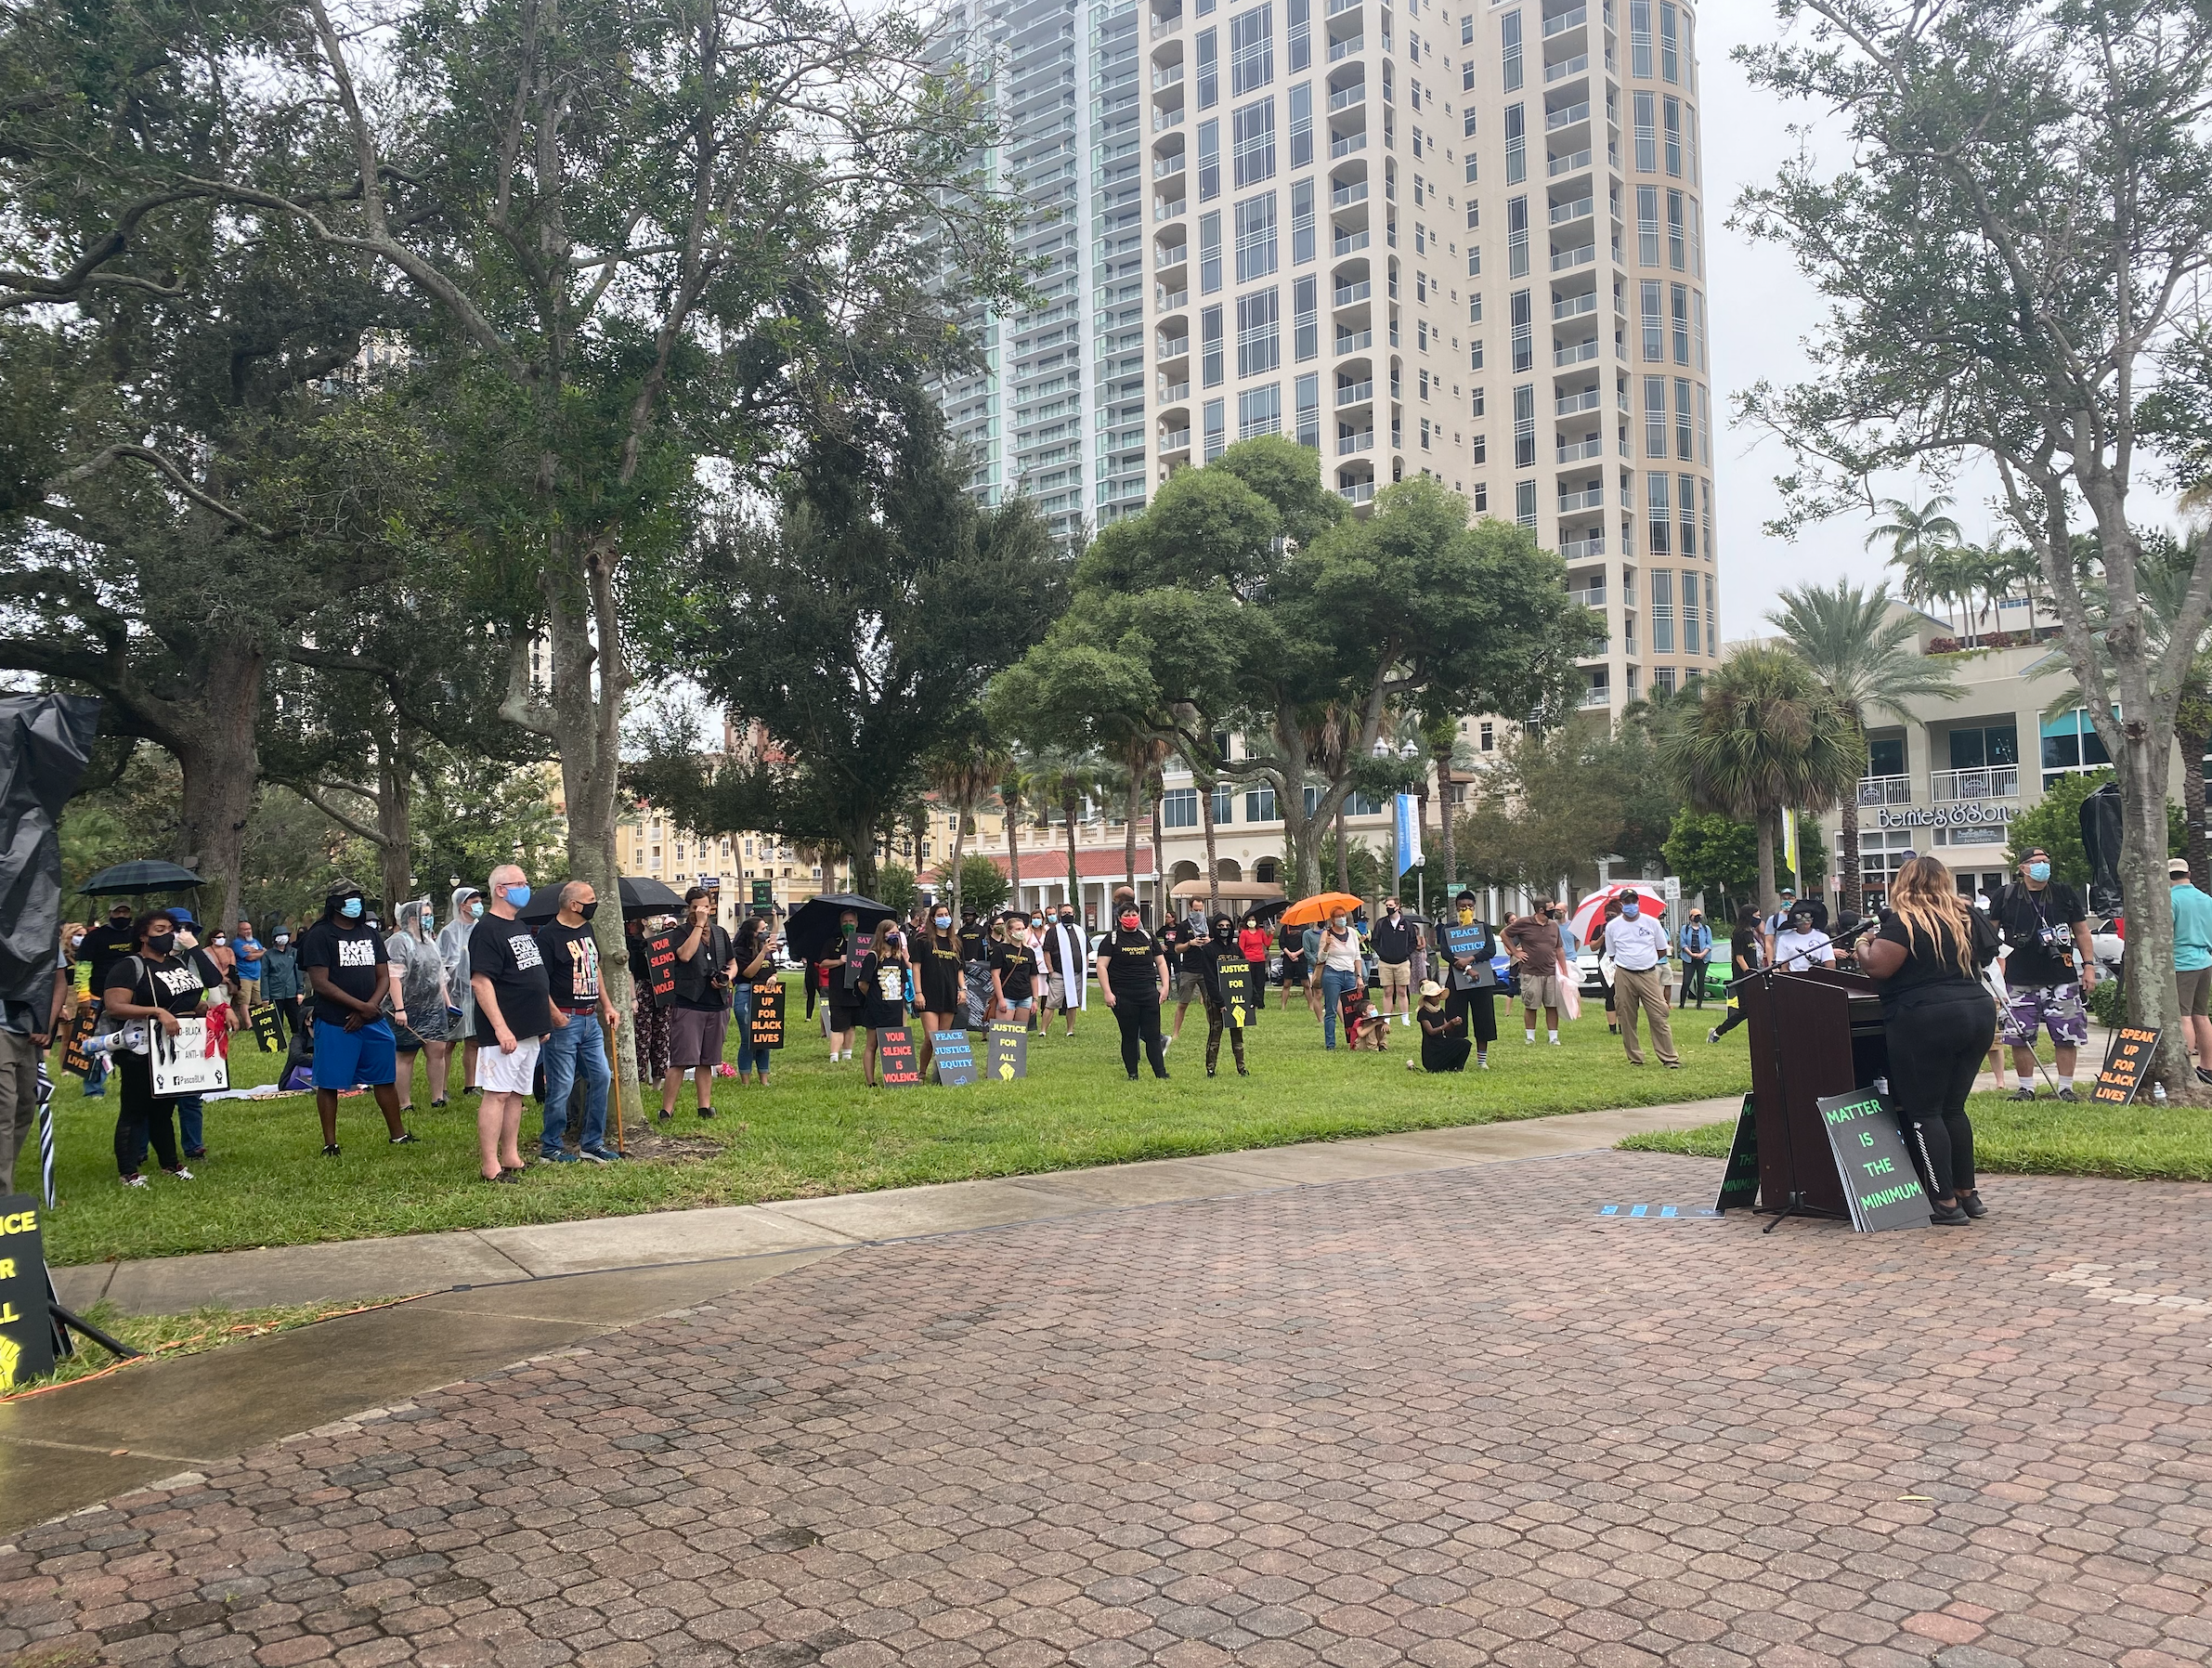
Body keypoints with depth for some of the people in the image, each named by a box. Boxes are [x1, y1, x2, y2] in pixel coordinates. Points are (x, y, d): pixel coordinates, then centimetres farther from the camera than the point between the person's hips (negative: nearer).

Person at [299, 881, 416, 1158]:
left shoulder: (369, 934, 13)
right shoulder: (320, 935, -5)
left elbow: (383, 976, 10)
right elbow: (320, 982, -13)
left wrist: (369, 1008, -8)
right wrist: (360, 1006, -15)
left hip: (373, 1021, 5)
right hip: (334, 1023, -5)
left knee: (384, 1078, 9)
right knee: (329, 1083, 1)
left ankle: (397, 1134, 19)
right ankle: (330, 1143, 10)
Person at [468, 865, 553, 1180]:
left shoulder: (522, 928, 17)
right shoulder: (487, 930, -12)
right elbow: (480, 981, -19)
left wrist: (544, 1023, 21)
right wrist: (500, 1027, -24)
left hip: (530, 1030, 9)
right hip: (506, 1032, -9)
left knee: (516, 1094, 13)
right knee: (497, 1094, -7)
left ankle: (511, 1158, 20)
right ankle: (489, 1166, -4)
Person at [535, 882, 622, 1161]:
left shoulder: (586, 929, 13)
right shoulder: (549, 935, -13)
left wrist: (607, 1005, 18)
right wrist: (554, 1014, -24)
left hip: (590, 1019, 8)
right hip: (564, 1020, -8)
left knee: (601, 1077, 9)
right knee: (562, 1086, -2)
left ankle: (591, 1143, 19)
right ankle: (551, 1147, 11)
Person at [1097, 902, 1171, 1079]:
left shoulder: (1148, 938, 12)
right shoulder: (1111, 940, 1)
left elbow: (1161, 963, 17)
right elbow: (1101, 966, -5)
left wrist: (1165, 987, 6)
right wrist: (1107, 993, -13)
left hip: (1149, 995, 3)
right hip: (1123, 997, -3)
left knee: (1153, 1036, 0)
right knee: (1129, 1037, 3)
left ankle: (1161, 1073, 1)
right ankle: (1133, 1075, 13)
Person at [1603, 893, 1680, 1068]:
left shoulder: (1651, 923, 4)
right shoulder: (1612, 926, 5)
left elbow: (1662, 950, 11)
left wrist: (1646, 961, 5)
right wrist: (1632, 962, 5)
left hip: (1649, 975, -1)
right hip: (1624, 976, 1)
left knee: (1659, 1017, -6)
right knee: (1627, 1019, 3)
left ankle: (1669, 1059, -2)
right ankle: (1635, 1058, 13)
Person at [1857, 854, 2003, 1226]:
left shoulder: (1904, 922, -10)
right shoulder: (1969, 916, 11)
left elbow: (1876, 967, -17)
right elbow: (1987, 954, 26)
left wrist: (1862, 947, 3)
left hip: (1925, 1023, -7)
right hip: (1979, 1014, 8)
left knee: (1923, 1113, 0)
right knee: (1952, 1108, 17)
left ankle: (1947, 1204, -2)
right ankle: (1967, 1194, 21)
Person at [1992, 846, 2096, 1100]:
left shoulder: (2064, 893, 7)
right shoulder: (2006, 896, 3)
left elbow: (2081, 931, 12)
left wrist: (2089, 966, 6)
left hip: (2061, 978, 1)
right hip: (2020, 981, -1)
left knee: (2066, 1036, 1)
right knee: (2020, 1037, 1)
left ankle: (2066, 1087, 11)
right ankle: (2026, 1087, 13)